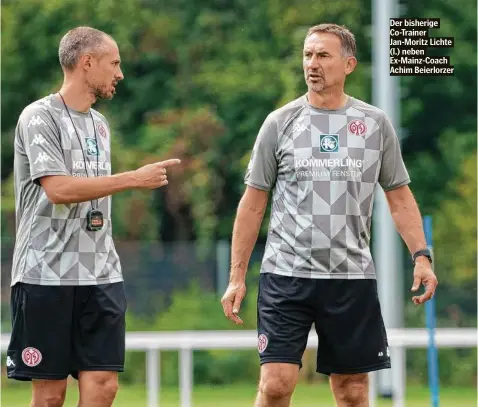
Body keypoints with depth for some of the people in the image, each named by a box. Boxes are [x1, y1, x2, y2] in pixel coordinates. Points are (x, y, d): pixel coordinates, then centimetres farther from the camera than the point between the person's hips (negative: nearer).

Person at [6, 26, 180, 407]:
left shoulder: (99, 123, 18)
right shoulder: (40, 117, -6)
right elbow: (58, 189, -18)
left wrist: (105, 261, 16)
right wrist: (134, 179, -17)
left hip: (101, 276, 6)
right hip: (47, 275, -6)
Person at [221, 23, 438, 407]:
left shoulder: (375, 123, 5)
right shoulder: (280, 123, 2)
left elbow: (399, 197, 10)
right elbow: (253, 204, 5)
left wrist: (421, 256, -4)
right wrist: (237, 277, 0)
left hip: (352, 278, 1)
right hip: (285, 274, -1)